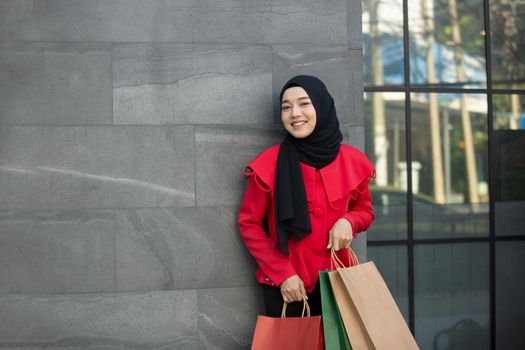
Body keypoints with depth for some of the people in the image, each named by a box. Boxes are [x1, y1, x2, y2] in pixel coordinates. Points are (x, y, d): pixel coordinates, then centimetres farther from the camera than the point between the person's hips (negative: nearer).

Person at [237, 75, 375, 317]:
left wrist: (348, 222, -11)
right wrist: (282, 273, -12)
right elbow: (248, 223, -4)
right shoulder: (269, 164, -11)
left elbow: (364, 210, 13)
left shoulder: (352, 161, -3)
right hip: (284, 285, -2)